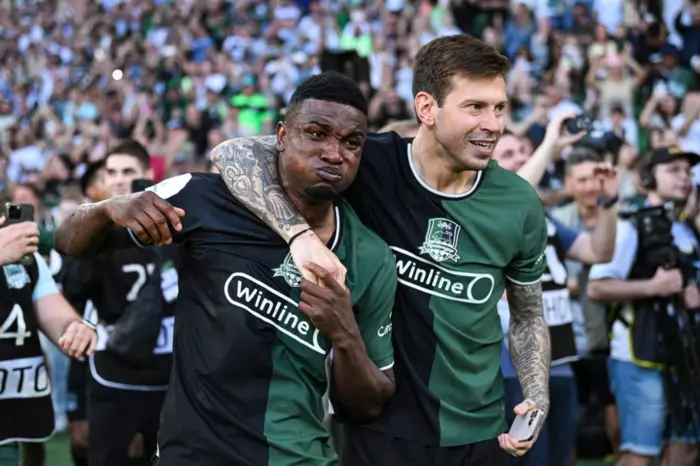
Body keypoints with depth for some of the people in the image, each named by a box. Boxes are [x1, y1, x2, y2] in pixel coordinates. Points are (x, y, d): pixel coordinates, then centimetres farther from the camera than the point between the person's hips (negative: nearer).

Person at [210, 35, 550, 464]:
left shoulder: (519, 204, -4)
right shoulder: (370, 165, -13)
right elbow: (234, 153, -19)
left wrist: (537, 400, -5)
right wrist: (300, 233, -35)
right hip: (381, 428, -2)